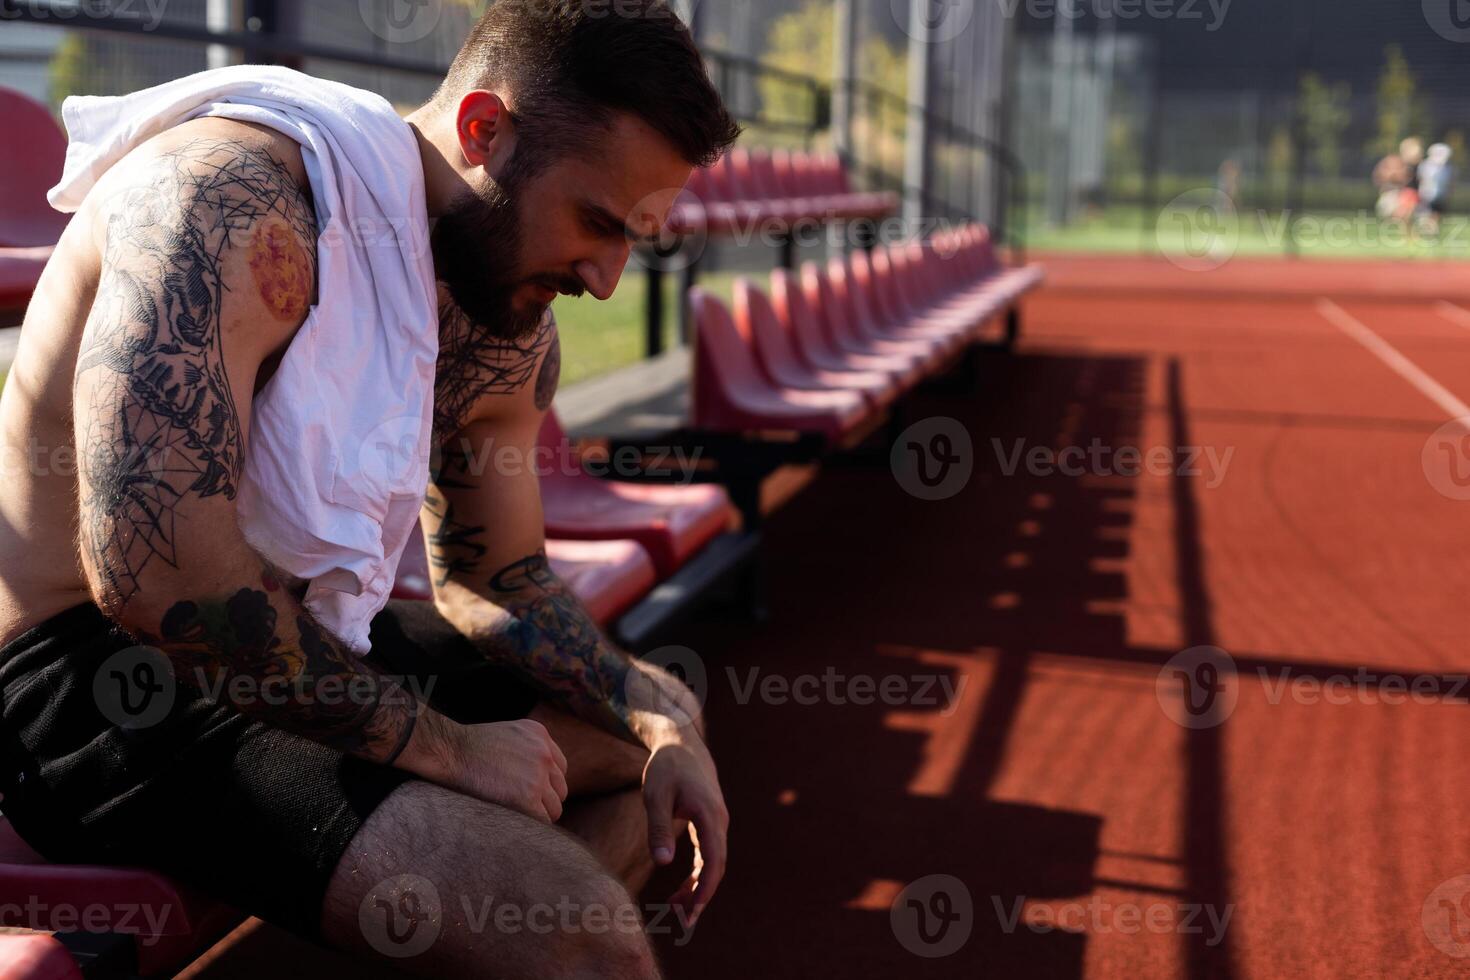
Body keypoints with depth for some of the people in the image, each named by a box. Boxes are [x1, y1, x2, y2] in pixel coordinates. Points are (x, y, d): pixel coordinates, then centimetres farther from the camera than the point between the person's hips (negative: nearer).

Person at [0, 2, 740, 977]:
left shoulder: (508, 327, 5)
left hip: (305, 639, 10)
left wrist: (657, 723, -1)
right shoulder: (233, 199, -23)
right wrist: (437, 745, -22)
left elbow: (499, 581, 16)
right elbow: (153, 570, -32)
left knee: (664, 723, 22)